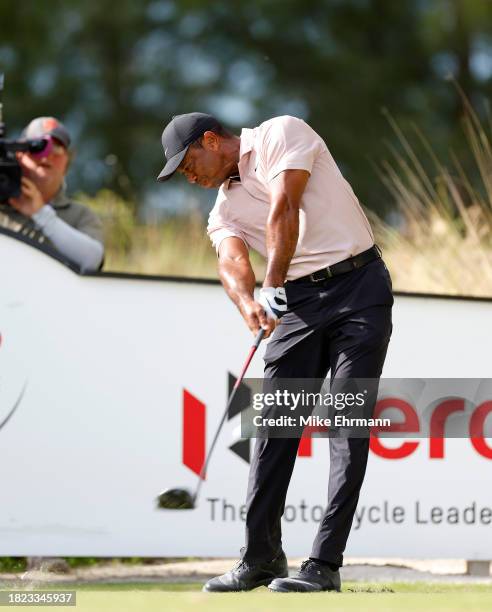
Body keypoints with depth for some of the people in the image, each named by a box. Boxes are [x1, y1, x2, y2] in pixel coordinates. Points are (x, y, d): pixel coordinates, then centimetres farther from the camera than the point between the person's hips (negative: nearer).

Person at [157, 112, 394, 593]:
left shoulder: (281, 135, -3)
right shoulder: (224, 210, 14)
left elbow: (283, 211, -16)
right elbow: (232, 262, -7)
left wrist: (273, 284, -26)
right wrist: (248, 304, -29)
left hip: (358, 286, -7)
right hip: (299, 301, 7)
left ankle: (325, 563, -13)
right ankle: (261, 557, 6)